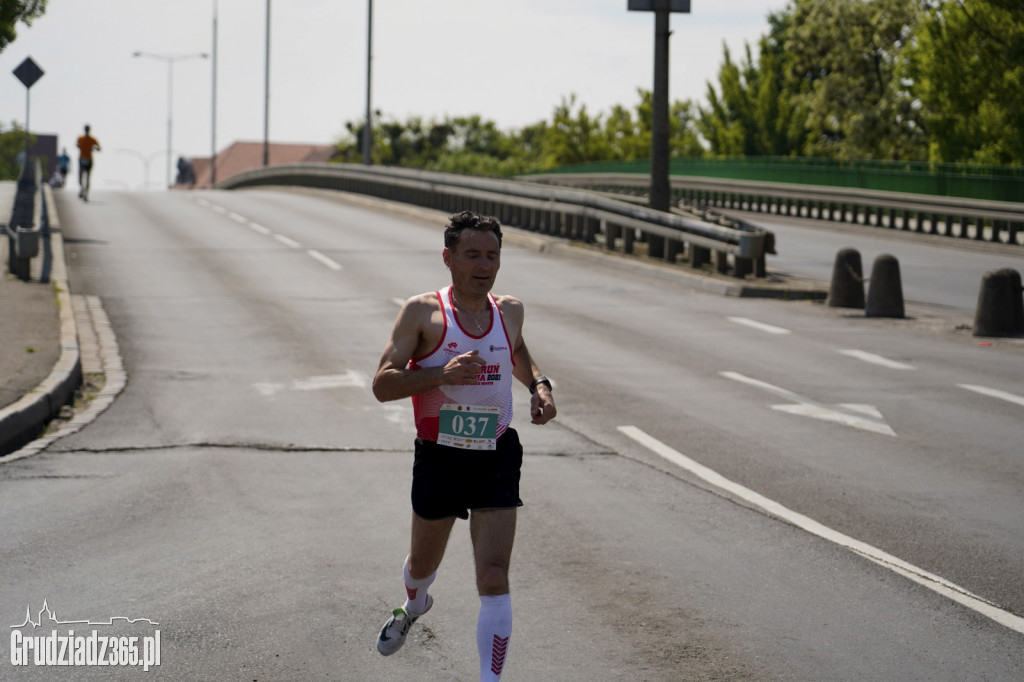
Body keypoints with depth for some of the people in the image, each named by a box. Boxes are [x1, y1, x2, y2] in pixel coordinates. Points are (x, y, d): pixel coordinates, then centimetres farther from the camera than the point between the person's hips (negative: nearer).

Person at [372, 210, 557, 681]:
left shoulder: (509, 310, 2)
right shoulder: (423, 312, -10)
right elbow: (382, 385, -16)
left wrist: (538, 385, 7)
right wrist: (443, 373, -31)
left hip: (496, 458, 1)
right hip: (438, 458, -1)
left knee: (494, 579, -12)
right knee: (423, 564, 22)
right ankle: (414, 606, 58)